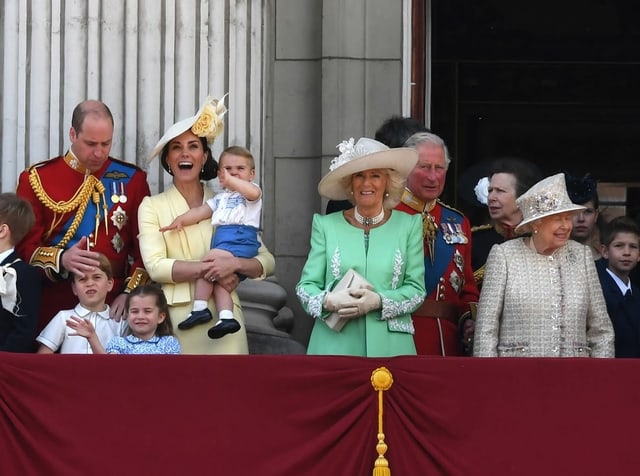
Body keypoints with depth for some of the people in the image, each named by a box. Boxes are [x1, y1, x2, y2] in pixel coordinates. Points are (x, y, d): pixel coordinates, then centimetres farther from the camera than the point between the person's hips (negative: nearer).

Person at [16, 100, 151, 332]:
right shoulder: (37, 179, 2)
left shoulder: (132, 180, 6)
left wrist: (131, 293, -8)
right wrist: (61, 259, -20)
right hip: (53, 307, -1)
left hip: (113, 307, 1)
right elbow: (24, 246, -2)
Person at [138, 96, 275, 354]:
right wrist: (211, 268, -15)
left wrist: (234, 264, -13)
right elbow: (155, 266, -8)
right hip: (176, 319, -1)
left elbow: (267, 262, 7)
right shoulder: (152, 206, 6)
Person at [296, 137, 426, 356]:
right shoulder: (326, 225, 7)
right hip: (334, 346, 0)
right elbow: (305, 286, 6)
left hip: (389, 346, 0)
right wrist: (328, 301, -15)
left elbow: (416, 289, 3)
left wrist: (378, 301, -13)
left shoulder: (409, 225, 7)